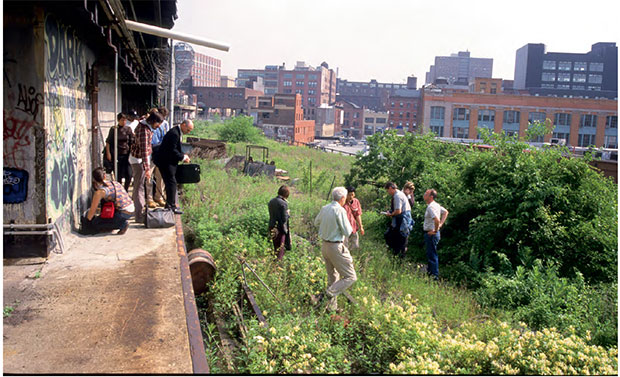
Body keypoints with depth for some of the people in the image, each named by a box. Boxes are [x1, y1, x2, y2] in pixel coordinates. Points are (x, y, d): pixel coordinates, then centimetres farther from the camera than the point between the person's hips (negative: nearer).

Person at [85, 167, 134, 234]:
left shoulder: (100, 191, -9)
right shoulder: (115, 183, 12)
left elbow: (92, 210, -1)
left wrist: (88, 220, 18)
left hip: (123, 214, -8)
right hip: (132, 210, 8)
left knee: (94, 223, 5)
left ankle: (123, 224, -2)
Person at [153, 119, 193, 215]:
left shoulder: (177, 132, 11)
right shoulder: (174, 133, -22)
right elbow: (172, 150, -24)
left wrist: (183, 155, 4)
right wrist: (183, 157, -16)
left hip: (168, 161, 11)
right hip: (165, 162, -10)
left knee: (170, 183, 15)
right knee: (171, 183, -8)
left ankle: (170, 204, 23)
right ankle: (171, 206, -3)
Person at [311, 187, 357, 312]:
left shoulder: (324, 208, 4)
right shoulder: (340, 210, -18)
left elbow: (316, 223, 21)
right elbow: (347, 232, -15)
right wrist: (349, 226, 5)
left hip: (324, 245, 8)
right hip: (336, 247, -8)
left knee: (332, 276, 20)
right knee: (350, 277, 1)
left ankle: (332, 304, 26)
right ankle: (328, 294, -12)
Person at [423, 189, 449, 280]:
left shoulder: (431, 207, -21)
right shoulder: (436, 205, 10)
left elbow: (437, 220, -33)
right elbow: (445, 212, 23)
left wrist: (435, 230, -18)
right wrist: (441, 224, 15)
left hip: (431, 234, -10)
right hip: (431, 234, 10)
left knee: (432, 255, -3)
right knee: (430, 254, 21)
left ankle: (435, 275, 3)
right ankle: (430, 272, 34)